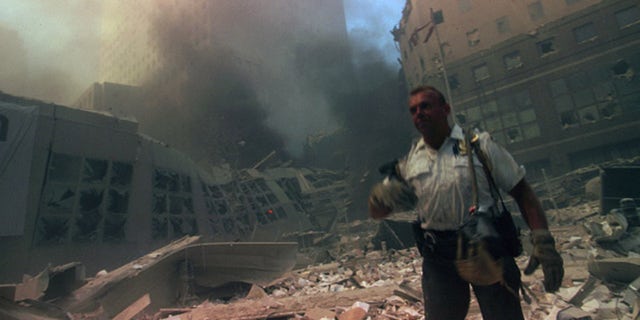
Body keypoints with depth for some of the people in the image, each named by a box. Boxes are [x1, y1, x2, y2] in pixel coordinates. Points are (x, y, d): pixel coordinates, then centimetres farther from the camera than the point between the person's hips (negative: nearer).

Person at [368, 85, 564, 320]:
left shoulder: (479, 144, 0)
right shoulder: (408, 160, 4)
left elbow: (521, 190, 0)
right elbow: (376, 212, 3)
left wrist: (542, 240, -12)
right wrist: (380, 194, -21)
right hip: (438, 259, 2)